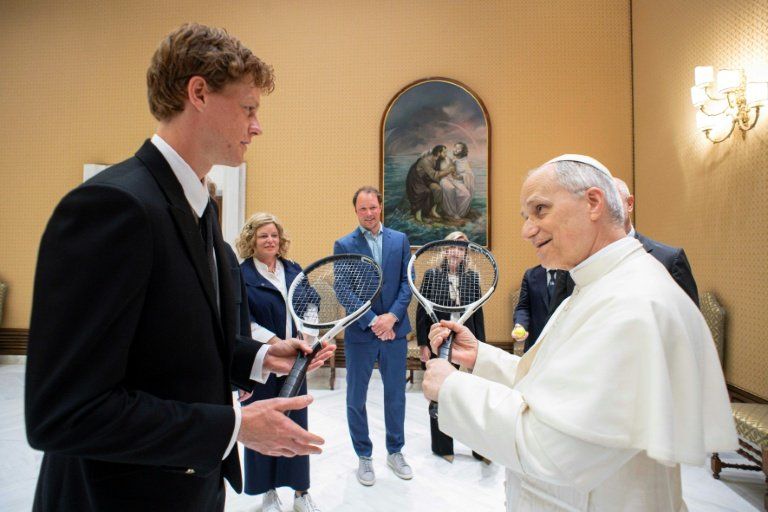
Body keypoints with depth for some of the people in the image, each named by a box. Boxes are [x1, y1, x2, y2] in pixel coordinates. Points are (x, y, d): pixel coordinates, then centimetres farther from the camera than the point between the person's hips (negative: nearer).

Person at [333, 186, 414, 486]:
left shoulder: (400, 240, 4)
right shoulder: (344, 245, -3)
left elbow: (407, 282, 0)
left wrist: (392, 316, -13)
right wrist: (373, 322, -17)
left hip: (395, 330, 2)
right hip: (359, 334, -2)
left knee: (396, 395, 14)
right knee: (356, 398, 10)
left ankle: (395, 452, 34)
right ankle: (364, 456, 30)